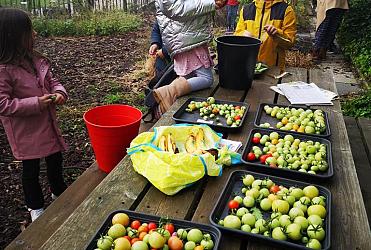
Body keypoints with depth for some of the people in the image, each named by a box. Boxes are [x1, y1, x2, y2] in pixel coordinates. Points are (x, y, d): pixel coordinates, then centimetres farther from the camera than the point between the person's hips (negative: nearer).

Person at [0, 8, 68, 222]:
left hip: (48, 124, 7)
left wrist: (59, 93, -12)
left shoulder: (36, 60, -1)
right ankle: (35, 207, 36)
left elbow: (52, 81, 9)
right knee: (31, 170, 13)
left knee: (55, 160, 22)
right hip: (25, 132, -6)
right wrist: (36, 104, -26)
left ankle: (59, 192, 47)